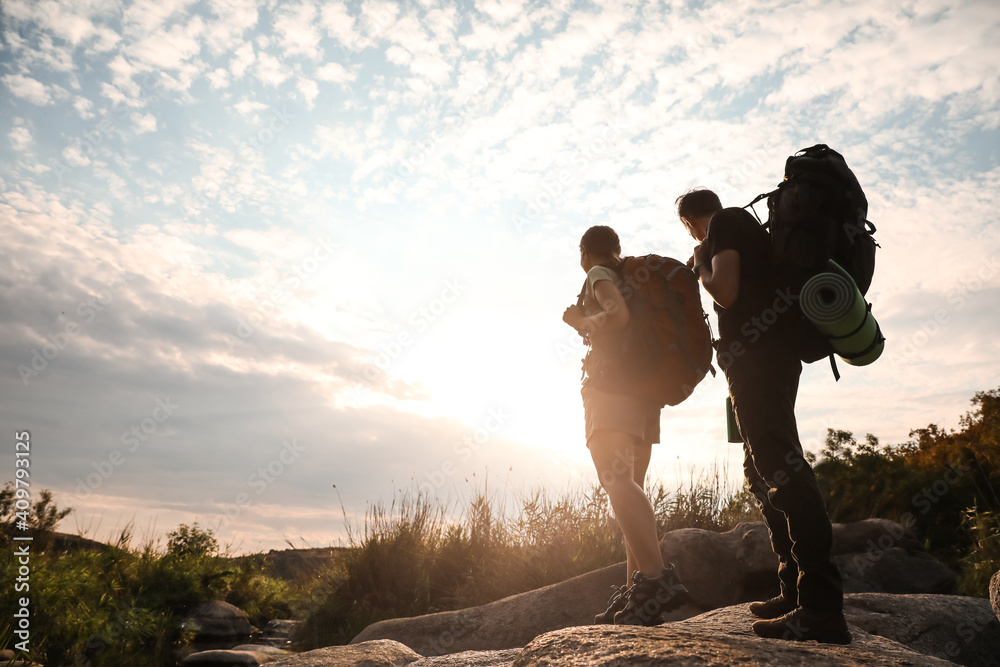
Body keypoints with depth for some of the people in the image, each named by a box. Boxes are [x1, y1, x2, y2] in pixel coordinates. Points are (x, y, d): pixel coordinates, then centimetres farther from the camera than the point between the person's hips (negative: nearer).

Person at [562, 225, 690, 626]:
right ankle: (637, 593, 3)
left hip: (612, 387, -9)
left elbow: (619, 314, -16)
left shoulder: (600, 274, 1)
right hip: (644, 390, 9)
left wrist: (580, 321, -2)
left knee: (615, 480, -22)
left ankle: (655, 577, -36)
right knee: (629, 486, 6)